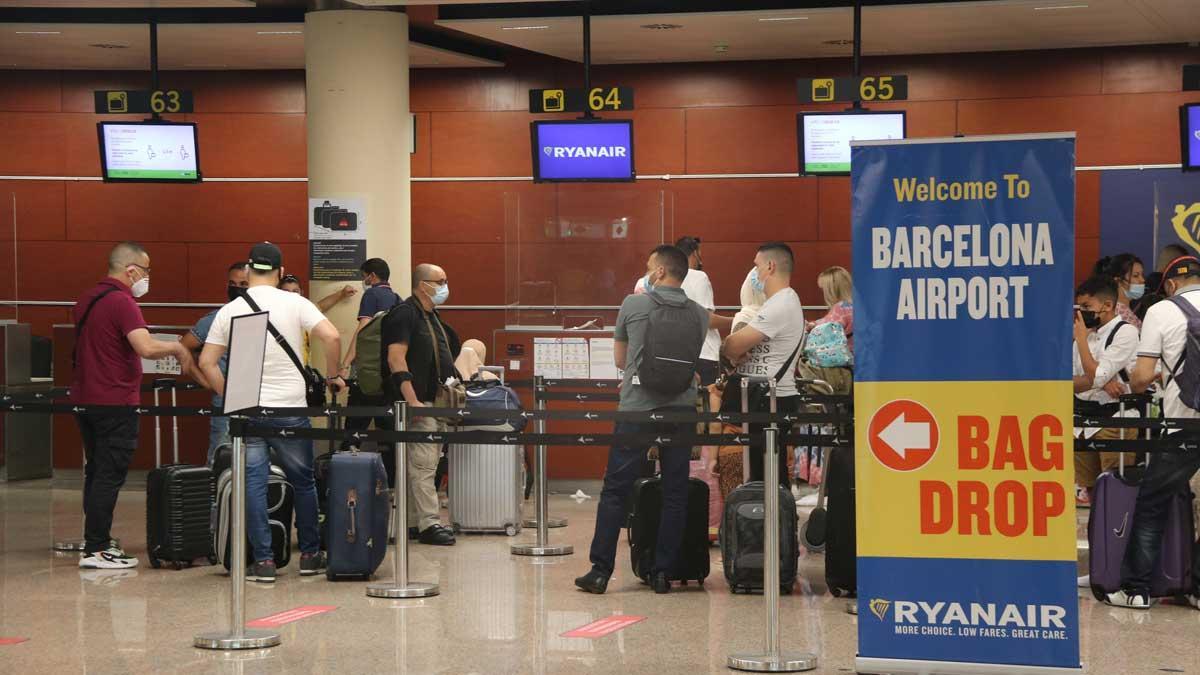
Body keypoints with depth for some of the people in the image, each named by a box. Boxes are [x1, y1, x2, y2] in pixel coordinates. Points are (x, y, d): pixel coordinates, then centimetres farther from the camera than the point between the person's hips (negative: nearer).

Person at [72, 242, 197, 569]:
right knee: (109, 476, -5)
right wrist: (178, 348, -12)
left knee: (96, 472, 16)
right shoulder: (121, 302, -16)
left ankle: (96, 539, 22)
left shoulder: (87, 299, 12)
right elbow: (146, 347, -28)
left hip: (84, 398, 9)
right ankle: (95, 550, -5)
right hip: (115, 403, -9)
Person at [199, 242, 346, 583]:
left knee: (253, 484, 4)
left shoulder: (229, 311, 3)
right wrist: (333, 377, 0)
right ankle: (309, 555, 20)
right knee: (303, 482, 13)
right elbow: (331, 337, -13)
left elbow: (207, 362, 2)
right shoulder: (295, 303, -3)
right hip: (290, 408, -1)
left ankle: (263, 561, 2)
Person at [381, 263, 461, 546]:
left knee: (426, 465, 10)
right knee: (422, 464, -9)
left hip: (438, 402, 10)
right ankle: (428, 524, -8)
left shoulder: (433, 317, 19)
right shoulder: (404, 314, -10)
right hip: (419, 402, -10)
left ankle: (413, 523, 14)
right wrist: (413, 401, -25)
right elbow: (396, 358, -19)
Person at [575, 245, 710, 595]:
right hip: (681, 408, 2)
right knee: (674, 494, 7)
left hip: (637, 408, -2)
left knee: (615, 490, 3)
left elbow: (620, 359, 10)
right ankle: (663, 572, 8)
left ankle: (600, 570, 2)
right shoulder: (699, 315, 6)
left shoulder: (633, 305, -1)